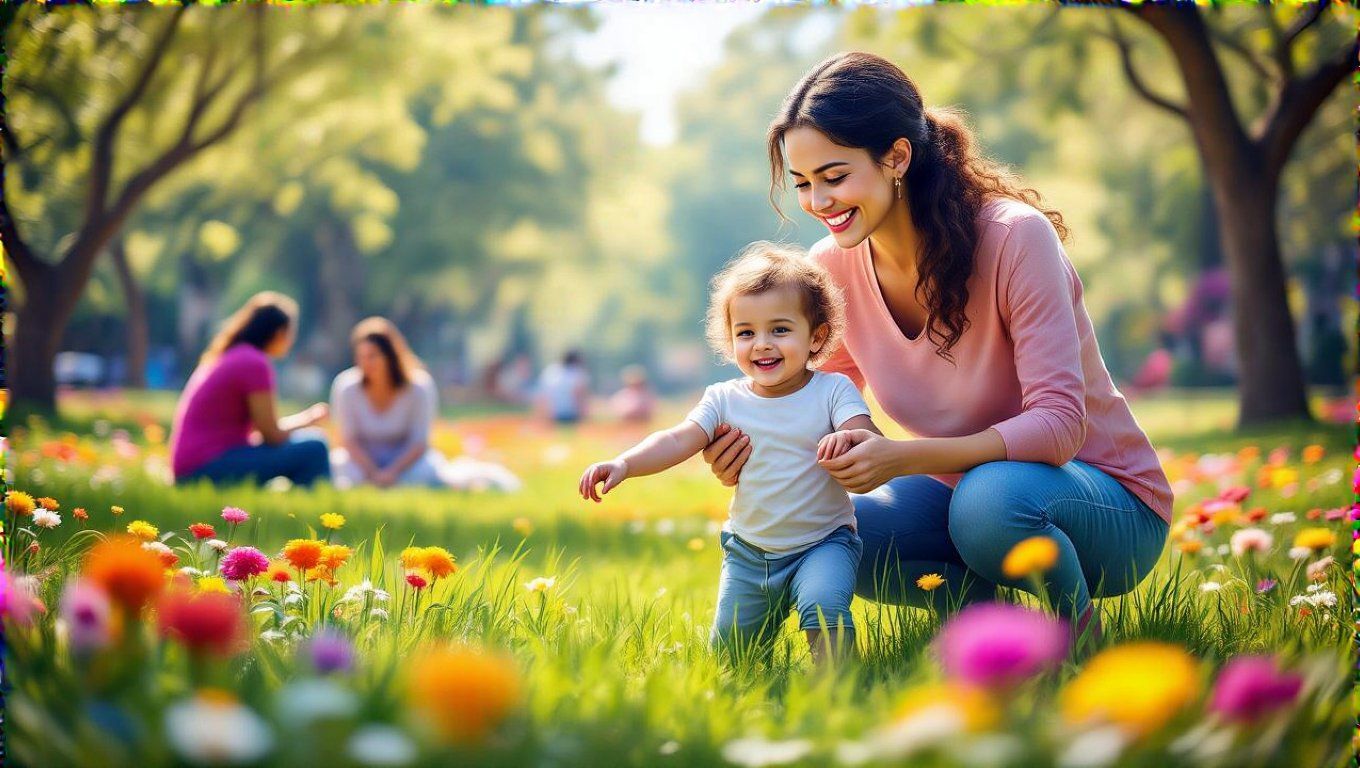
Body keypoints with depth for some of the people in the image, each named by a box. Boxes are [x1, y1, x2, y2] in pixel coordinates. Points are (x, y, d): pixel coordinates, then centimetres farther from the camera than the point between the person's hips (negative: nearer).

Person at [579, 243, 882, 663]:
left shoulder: (833, 391, -10)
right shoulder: (725, 400, -4)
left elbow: (870, 439, -22)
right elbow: (677, 441, -13)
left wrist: (848, 438, -47)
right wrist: (623, 463, -30)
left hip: (823, 542, -3)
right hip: (748, 550, 4)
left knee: (823, 607, -32)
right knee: (730, 646, 11)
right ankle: (769, 612, 41)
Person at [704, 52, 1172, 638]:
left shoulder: (1015, 237, -22)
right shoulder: (832, 267, -7)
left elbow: (1058, 424, -27)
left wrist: (903, 458, -39)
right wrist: (761, 456, -23)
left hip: (1108, 505, -5)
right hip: (963, 488, 5)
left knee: (989, 498, -37)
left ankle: (1081, 624, -7)